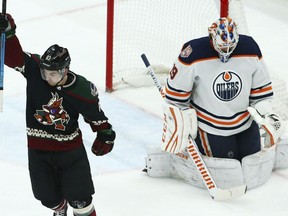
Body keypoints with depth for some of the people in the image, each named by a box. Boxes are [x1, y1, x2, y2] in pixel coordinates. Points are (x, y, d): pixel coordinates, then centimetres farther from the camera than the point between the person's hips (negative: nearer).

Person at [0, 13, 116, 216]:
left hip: (70, 148, -2)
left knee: (79, 197, 2)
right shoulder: (34, 69, -18)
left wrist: (105, 134, 5)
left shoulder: (82, 89, -19)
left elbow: (95, 111, -4)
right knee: (48, 197, 16)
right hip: (38, 148, 2)